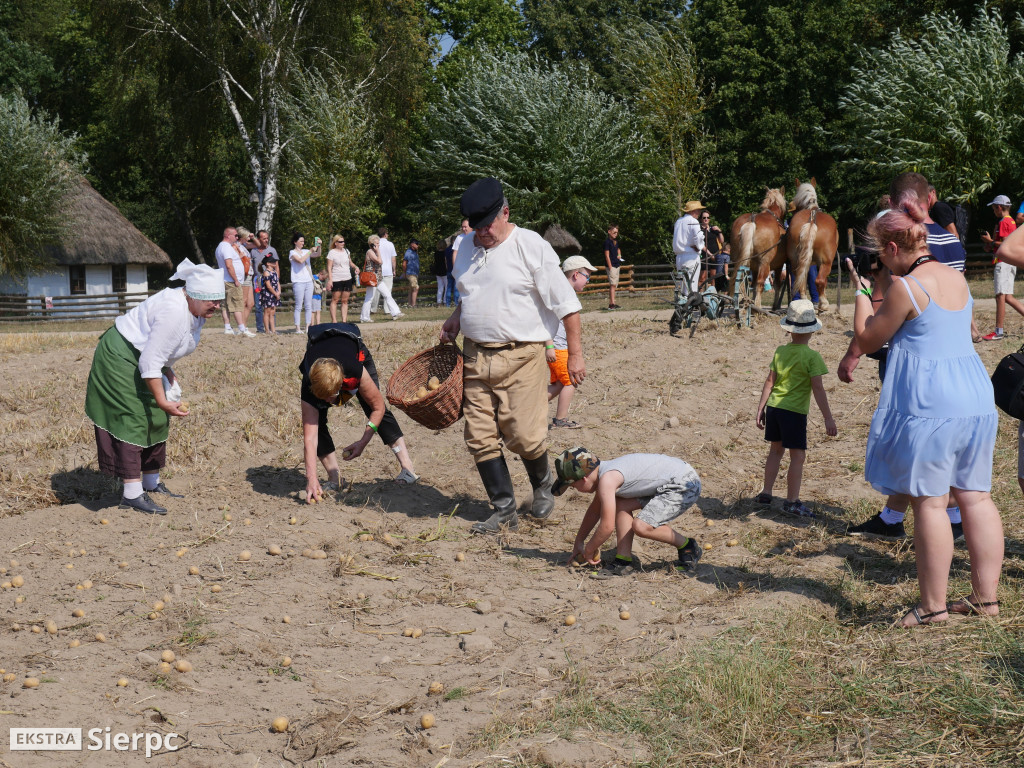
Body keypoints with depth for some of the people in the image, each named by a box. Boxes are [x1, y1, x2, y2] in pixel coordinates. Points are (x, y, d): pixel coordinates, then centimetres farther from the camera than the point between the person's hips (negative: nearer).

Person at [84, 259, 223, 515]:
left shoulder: (196, 310, -2)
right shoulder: (174, 312, -32)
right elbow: (150, 362, -31)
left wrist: (169, 374, 4)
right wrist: (163, 401, -26)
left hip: (141, 358, 10)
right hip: (120, 358, -10)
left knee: (157, 419, 13)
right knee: (133, 420, -12)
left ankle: (152, 484, 25)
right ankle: (132, 494, -10)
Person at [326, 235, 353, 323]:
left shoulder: (346, 251, 13)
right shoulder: (332, 252, -3)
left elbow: (350, 263, 25)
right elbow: (329, 267, -5)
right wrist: (330, 280, -13)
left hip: (347, 279, 5)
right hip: (336, 279, -5)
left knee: (345, 301, 4)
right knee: (335, 300, -4)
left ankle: (344, 320, 6)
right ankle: (334, 321, -3)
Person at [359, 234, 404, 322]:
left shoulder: (374, 252, 18)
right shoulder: (370, 252, -12)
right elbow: (379, 261, -22)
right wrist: (378, 251, -14)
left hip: (378, 279, 10)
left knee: (387, 294, 5)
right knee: (369, 298, -3)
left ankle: (395, 313, 4)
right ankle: (364, 317, 6)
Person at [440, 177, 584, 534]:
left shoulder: (531, 246, -8)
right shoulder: (466, 247, 12)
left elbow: (566, 303, -7)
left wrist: (575, 354, -9)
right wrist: (456, 318, 10)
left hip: (521, 356, -6)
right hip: (475, 355, 6)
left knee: (523, 435, -8)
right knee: (480, 437, 2)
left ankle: (542, 483, 24)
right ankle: (504, 510, 12)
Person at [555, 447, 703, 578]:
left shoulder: (607, 480, -19)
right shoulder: (606, 471, 11)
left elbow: (607, 526, -18)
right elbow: (594, 511, 28)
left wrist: (589, 549, -1)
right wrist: (578, 542, 33)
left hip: (685, 484, -10)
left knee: (641, 526, -22)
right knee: (621, 505, 7)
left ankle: (688, 548, 1)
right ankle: (625, 561, 9)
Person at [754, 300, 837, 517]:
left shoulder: (780, 351, 4)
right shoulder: (811, 356, -11)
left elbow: (770, 382, 8)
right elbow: (817, 389, -14)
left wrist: (761, 409, 15)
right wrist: (828, 418, -10)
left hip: (774, 408, 6)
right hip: (794, 411, -6)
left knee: (776, 450, 20)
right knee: (798, 455, 1)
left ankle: (766, 492, 27)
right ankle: (792, 501, 1)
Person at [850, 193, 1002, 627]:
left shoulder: (905, 286, -12)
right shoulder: (957, 278, 11)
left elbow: (866, 339, -3)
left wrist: (861, 293, 12)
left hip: (928, 403, -8)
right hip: (975, 395, 8)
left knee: (929, 502, -1)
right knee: (976, 497, 11)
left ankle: (934, 606, 5)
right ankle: (986, 596, 17)